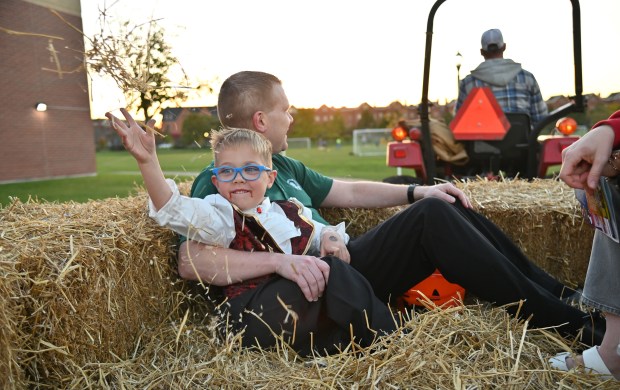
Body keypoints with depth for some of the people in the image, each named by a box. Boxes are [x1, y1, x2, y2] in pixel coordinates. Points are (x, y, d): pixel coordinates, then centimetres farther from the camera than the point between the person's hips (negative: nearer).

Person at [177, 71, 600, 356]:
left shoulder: (282, 167, 18)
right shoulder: (217, 181, -9)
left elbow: (348, 192, 22)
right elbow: (192, 261, -24)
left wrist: (418, 191, 12)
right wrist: (280, 259, -36)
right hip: (316, 292, -9)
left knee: (443, 207, -1)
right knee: (432, 217, -21)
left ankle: (559, 292, 6)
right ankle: (572, 324, -14)